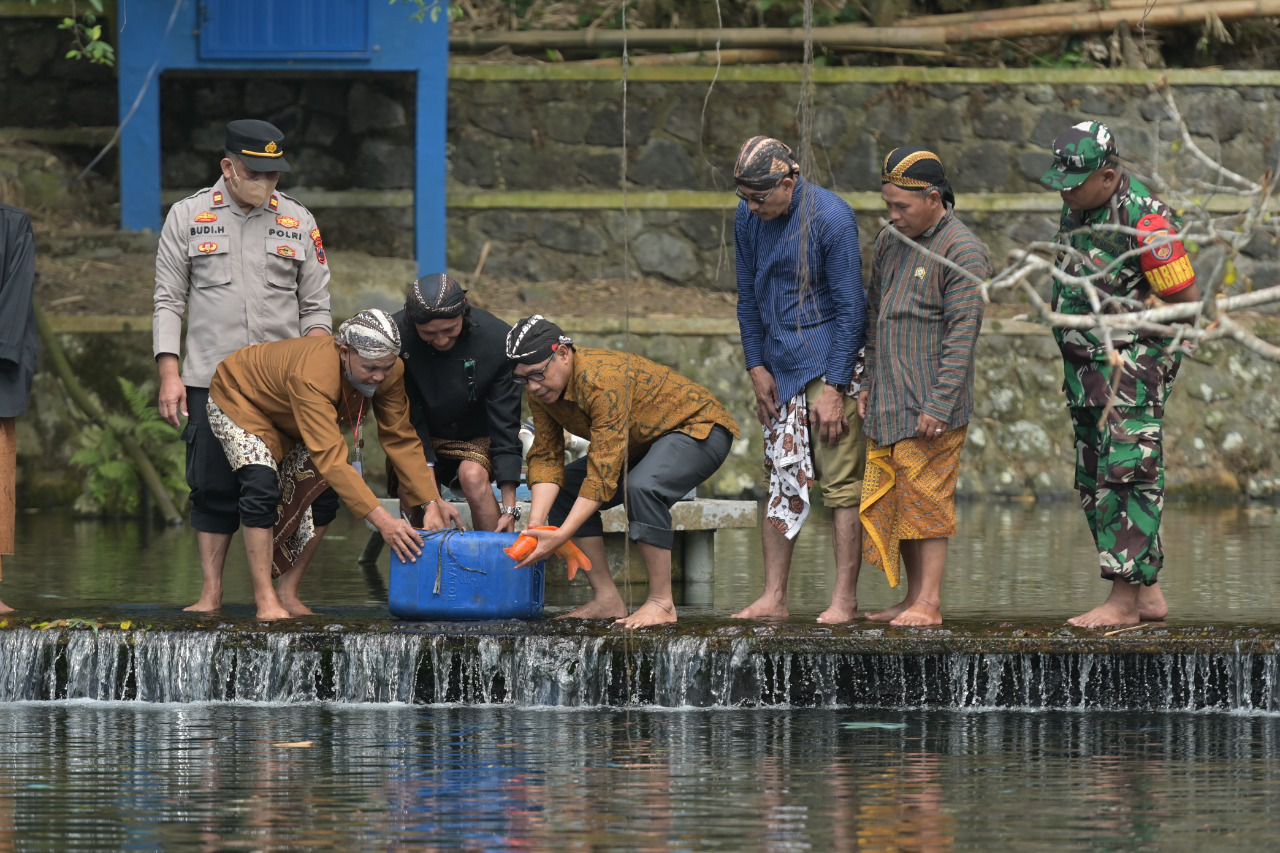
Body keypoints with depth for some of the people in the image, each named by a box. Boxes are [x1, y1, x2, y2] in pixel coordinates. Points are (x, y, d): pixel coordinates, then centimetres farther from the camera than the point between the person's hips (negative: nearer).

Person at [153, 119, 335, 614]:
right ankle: (210, 593, 9)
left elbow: (315, 307, 12)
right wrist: (169, 373, -4)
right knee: (214, 491, 0)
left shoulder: (297, 222, 9)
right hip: (210, 383, -1)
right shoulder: (187, 217, 5)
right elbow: (168, 302, 6)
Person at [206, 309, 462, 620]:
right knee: (263, 487, -25)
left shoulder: (388, 372, -24)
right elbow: (330, 457, -50)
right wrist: (381, 521, -54)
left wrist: (431, 503, -28)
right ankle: (266, 602, -24)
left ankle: (288, 595, 7)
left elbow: (401, 440, -18)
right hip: (238, 398, -8)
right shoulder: (312, 375, -46)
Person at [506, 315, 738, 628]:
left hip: (699, 429, -9)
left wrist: (561, 535, -40)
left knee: (641, 488, -36)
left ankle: (662, 603, -26)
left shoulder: (603, 379, -35)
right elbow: (547, 458, -9)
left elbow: (604, 471, -37)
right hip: (643, 443, 9)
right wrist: (535, 525, -25)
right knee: (563, 488, -6)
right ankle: (607, 599, -3)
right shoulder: (540, 390, -9)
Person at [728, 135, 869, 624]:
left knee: (841, 484, -6)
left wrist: (834, 388, -16)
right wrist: (757, 367, 5)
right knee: (783, 478, 6)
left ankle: (844, 601, -3)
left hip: (831, 363, -6)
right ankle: (773, 598, 8)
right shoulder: (748, 218, 3)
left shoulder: (830, 218, -16)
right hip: (781, 369, 6)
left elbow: (850, 308, -14)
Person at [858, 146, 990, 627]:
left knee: (926, 500, -8)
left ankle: (928, 605, -7)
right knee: (888, 503, 7)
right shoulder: (890, 242, 14)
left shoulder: (963, 252, -10)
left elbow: (962, 334, -15)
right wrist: (868, 383, 16)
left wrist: (939, 405, -19)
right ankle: (913, 598, 13)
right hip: (888, 403, 8)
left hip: (931, 406, -8)